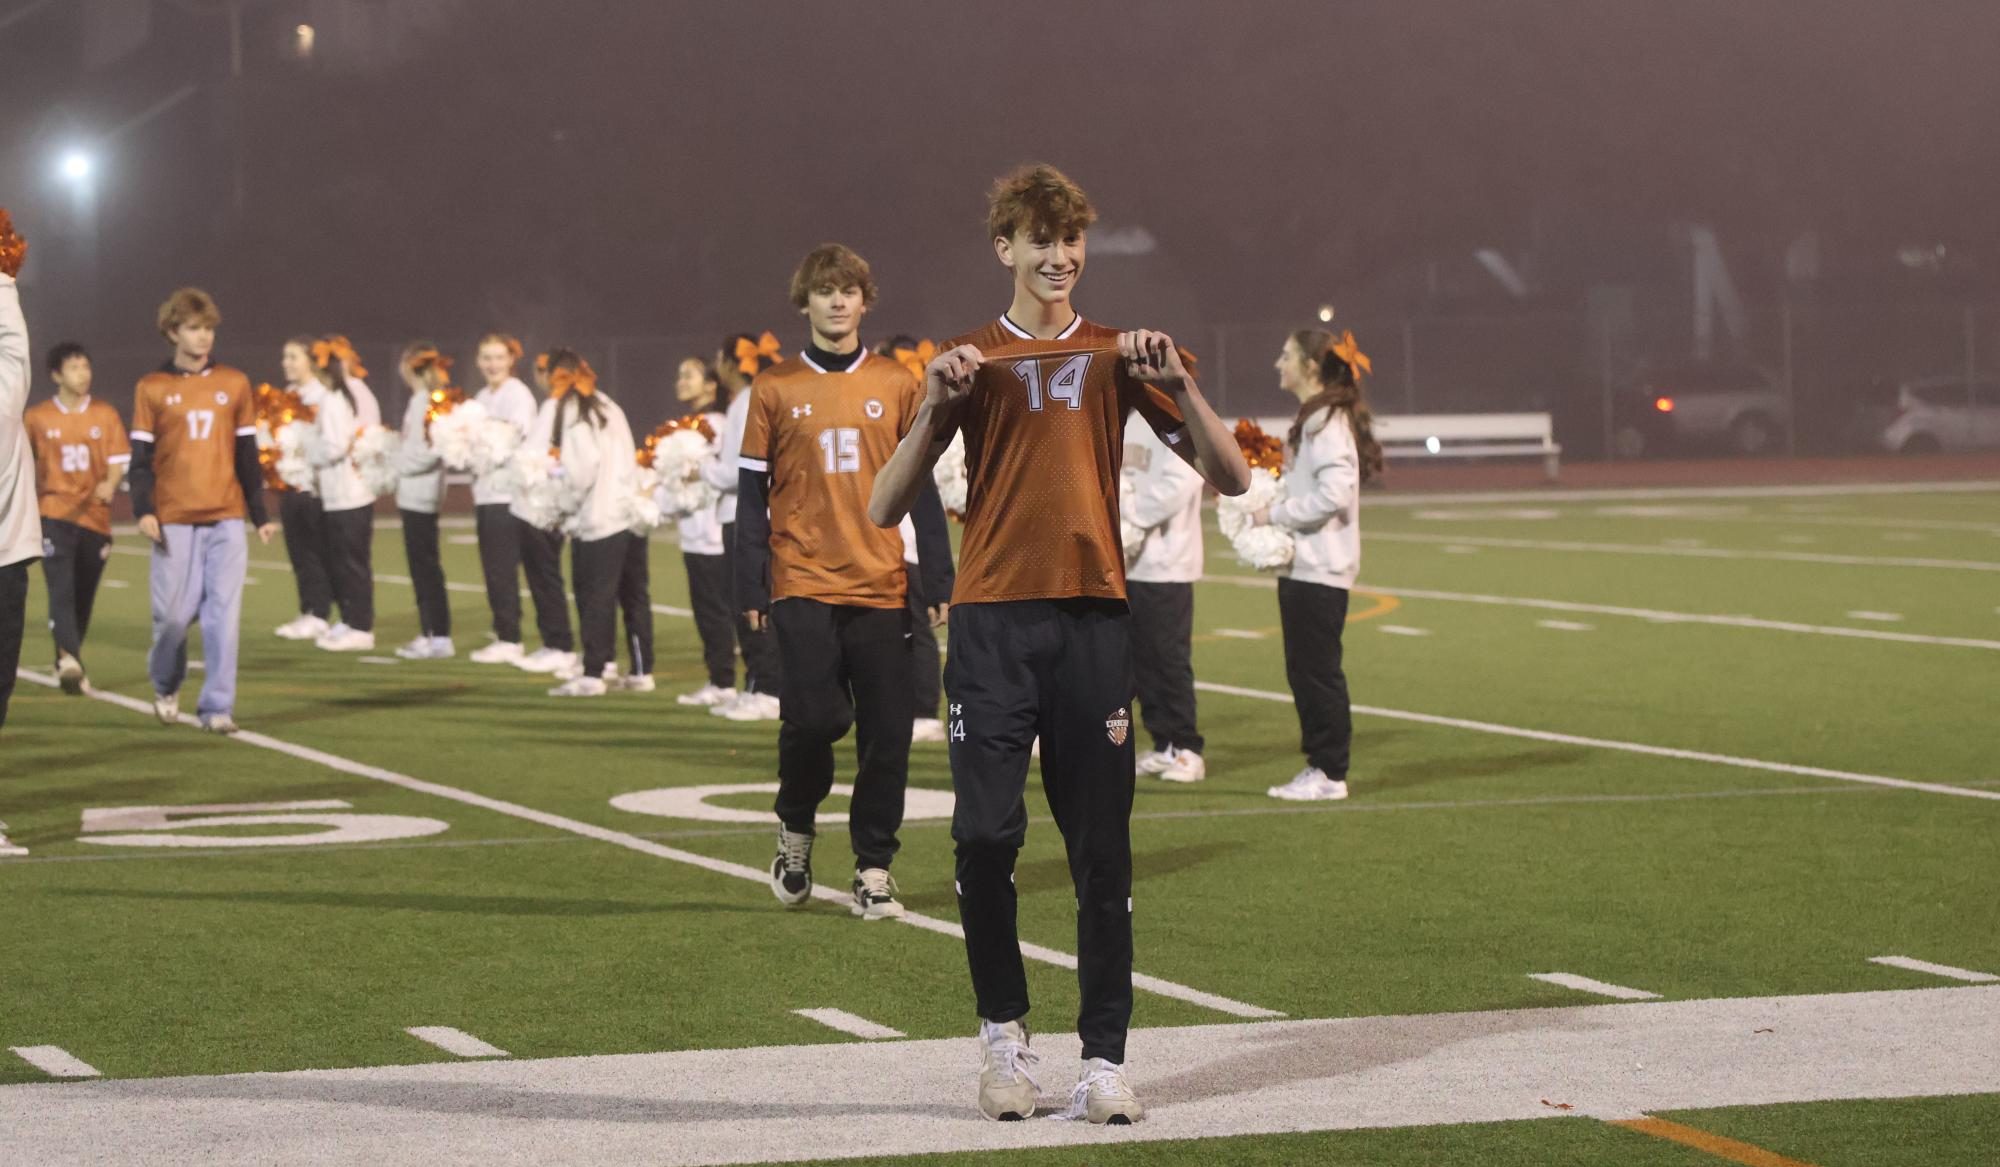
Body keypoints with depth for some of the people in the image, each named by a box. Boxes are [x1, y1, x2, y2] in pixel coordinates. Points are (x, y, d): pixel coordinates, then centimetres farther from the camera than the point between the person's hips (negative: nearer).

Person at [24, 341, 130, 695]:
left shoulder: (105, 415, 5)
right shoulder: (37, 418, 2)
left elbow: (118, 462, 1)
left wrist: (109, 486, -18)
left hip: (95, 516, 2)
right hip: (55, 514, -2)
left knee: (83, 596, 8)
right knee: (62, 589, -18)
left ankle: (69, 662, 24)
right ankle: (69, 659, -31)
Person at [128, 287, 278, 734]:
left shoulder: (234, 385, 8)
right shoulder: (152, 388, 3)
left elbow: (247, 457, 12)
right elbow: (141, 457, 3)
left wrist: (260, 515, 9)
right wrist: (143, 511, -10)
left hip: (226, 519, 1)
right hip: (174, 521, -1)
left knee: (224, 615, -6)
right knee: (174, 614, 0)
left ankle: (217, 706, -2)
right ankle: (166, 688, 26)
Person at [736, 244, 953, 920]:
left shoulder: (897, 387, 8)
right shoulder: (774, 390, 3)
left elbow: (922, 489, 10)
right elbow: (752, 495, 4)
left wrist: (941, 582, 5)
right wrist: (751, 592, -1)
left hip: (881, 586, 2)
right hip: (803, 585, -2)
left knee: (886, 734, -1)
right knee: (815, 716, -14)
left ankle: (873, 870, 10)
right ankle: (795, 829, 13)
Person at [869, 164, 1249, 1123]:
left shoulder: (1114, 357, 11)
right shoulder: (971, 362, 8)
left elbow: (1229, 477, 5)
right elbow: (885, 509, 2)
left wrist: (1177, 385, -9)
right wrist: (934, 407, -12)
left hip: (1092, 617, 1)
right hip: (992, 620, -1)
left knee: (1101, 847, -1)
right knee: (985, 833, -8)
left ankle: (1105, 1058, 3)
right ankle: (1002, 1028, 11)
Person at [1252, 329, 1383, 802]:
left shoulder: (1328, 422, -15)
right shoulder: (1311, 418, 16)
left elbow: (1334, 493, -24)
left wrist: (1275, 514, -15)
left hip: (1320, 567, -10)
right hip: (1301, 564, 10)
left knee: (1318, 670, -6)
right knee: (1302, 670, 11)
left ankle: (1331, 773, -1)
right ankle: (1318, 765, 16)